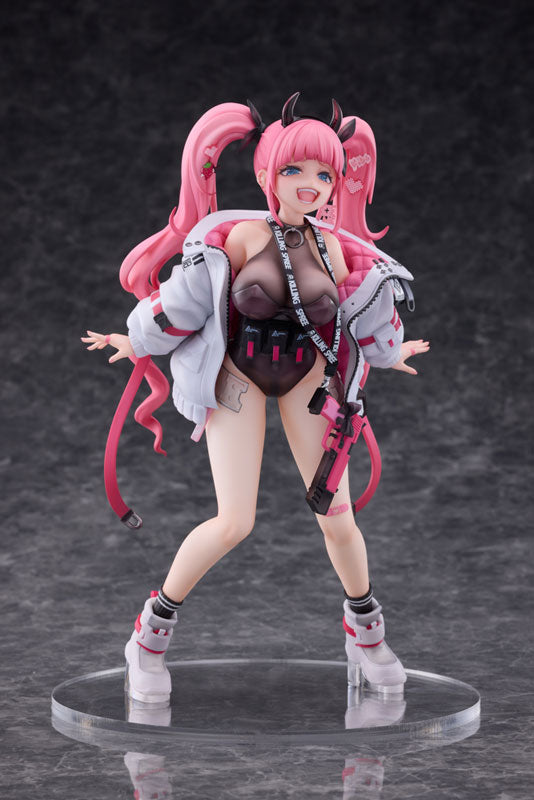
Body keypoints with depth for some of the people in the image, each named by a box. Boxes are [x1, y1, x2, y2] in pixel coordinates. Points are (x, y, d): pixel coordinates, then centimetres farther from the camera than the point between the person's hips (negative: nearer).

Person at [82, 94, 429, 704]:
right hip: (237, 375, -3)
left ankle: (365, 630, 27)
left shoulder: (333, 249, -7)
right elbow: (187, 296, -5)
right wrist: (137, 342, 7)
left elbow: (362, 311, 13)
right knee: (234, 523, -13)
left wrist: (389, 353, 28)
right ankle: (153, 629, 7)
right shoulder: (243, 235, -17)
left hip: (307, 376, 3)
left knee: (337, 519, 0)